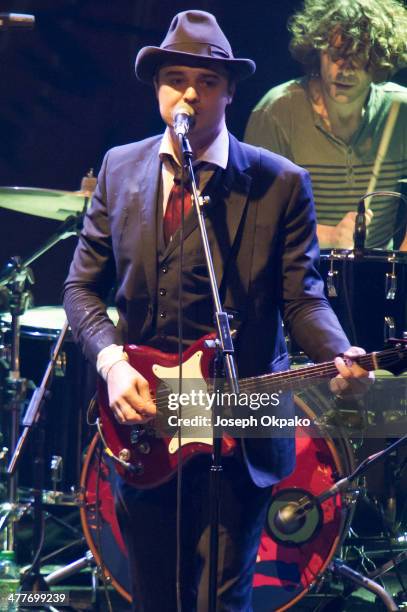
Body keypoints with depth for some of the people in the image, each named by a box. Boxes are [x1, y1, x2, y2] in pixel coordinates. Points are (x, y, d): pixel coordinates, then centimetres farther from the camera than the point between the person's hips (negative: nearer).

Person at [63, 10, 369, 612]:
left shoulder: (281, 183, -1)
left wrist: (340, 358, -24)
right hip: (140, 427, 3)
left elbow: (302, 297, -4)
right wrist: (113, 362, -9)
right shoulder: (121, 168, 8)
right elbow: (82, 287, 8)